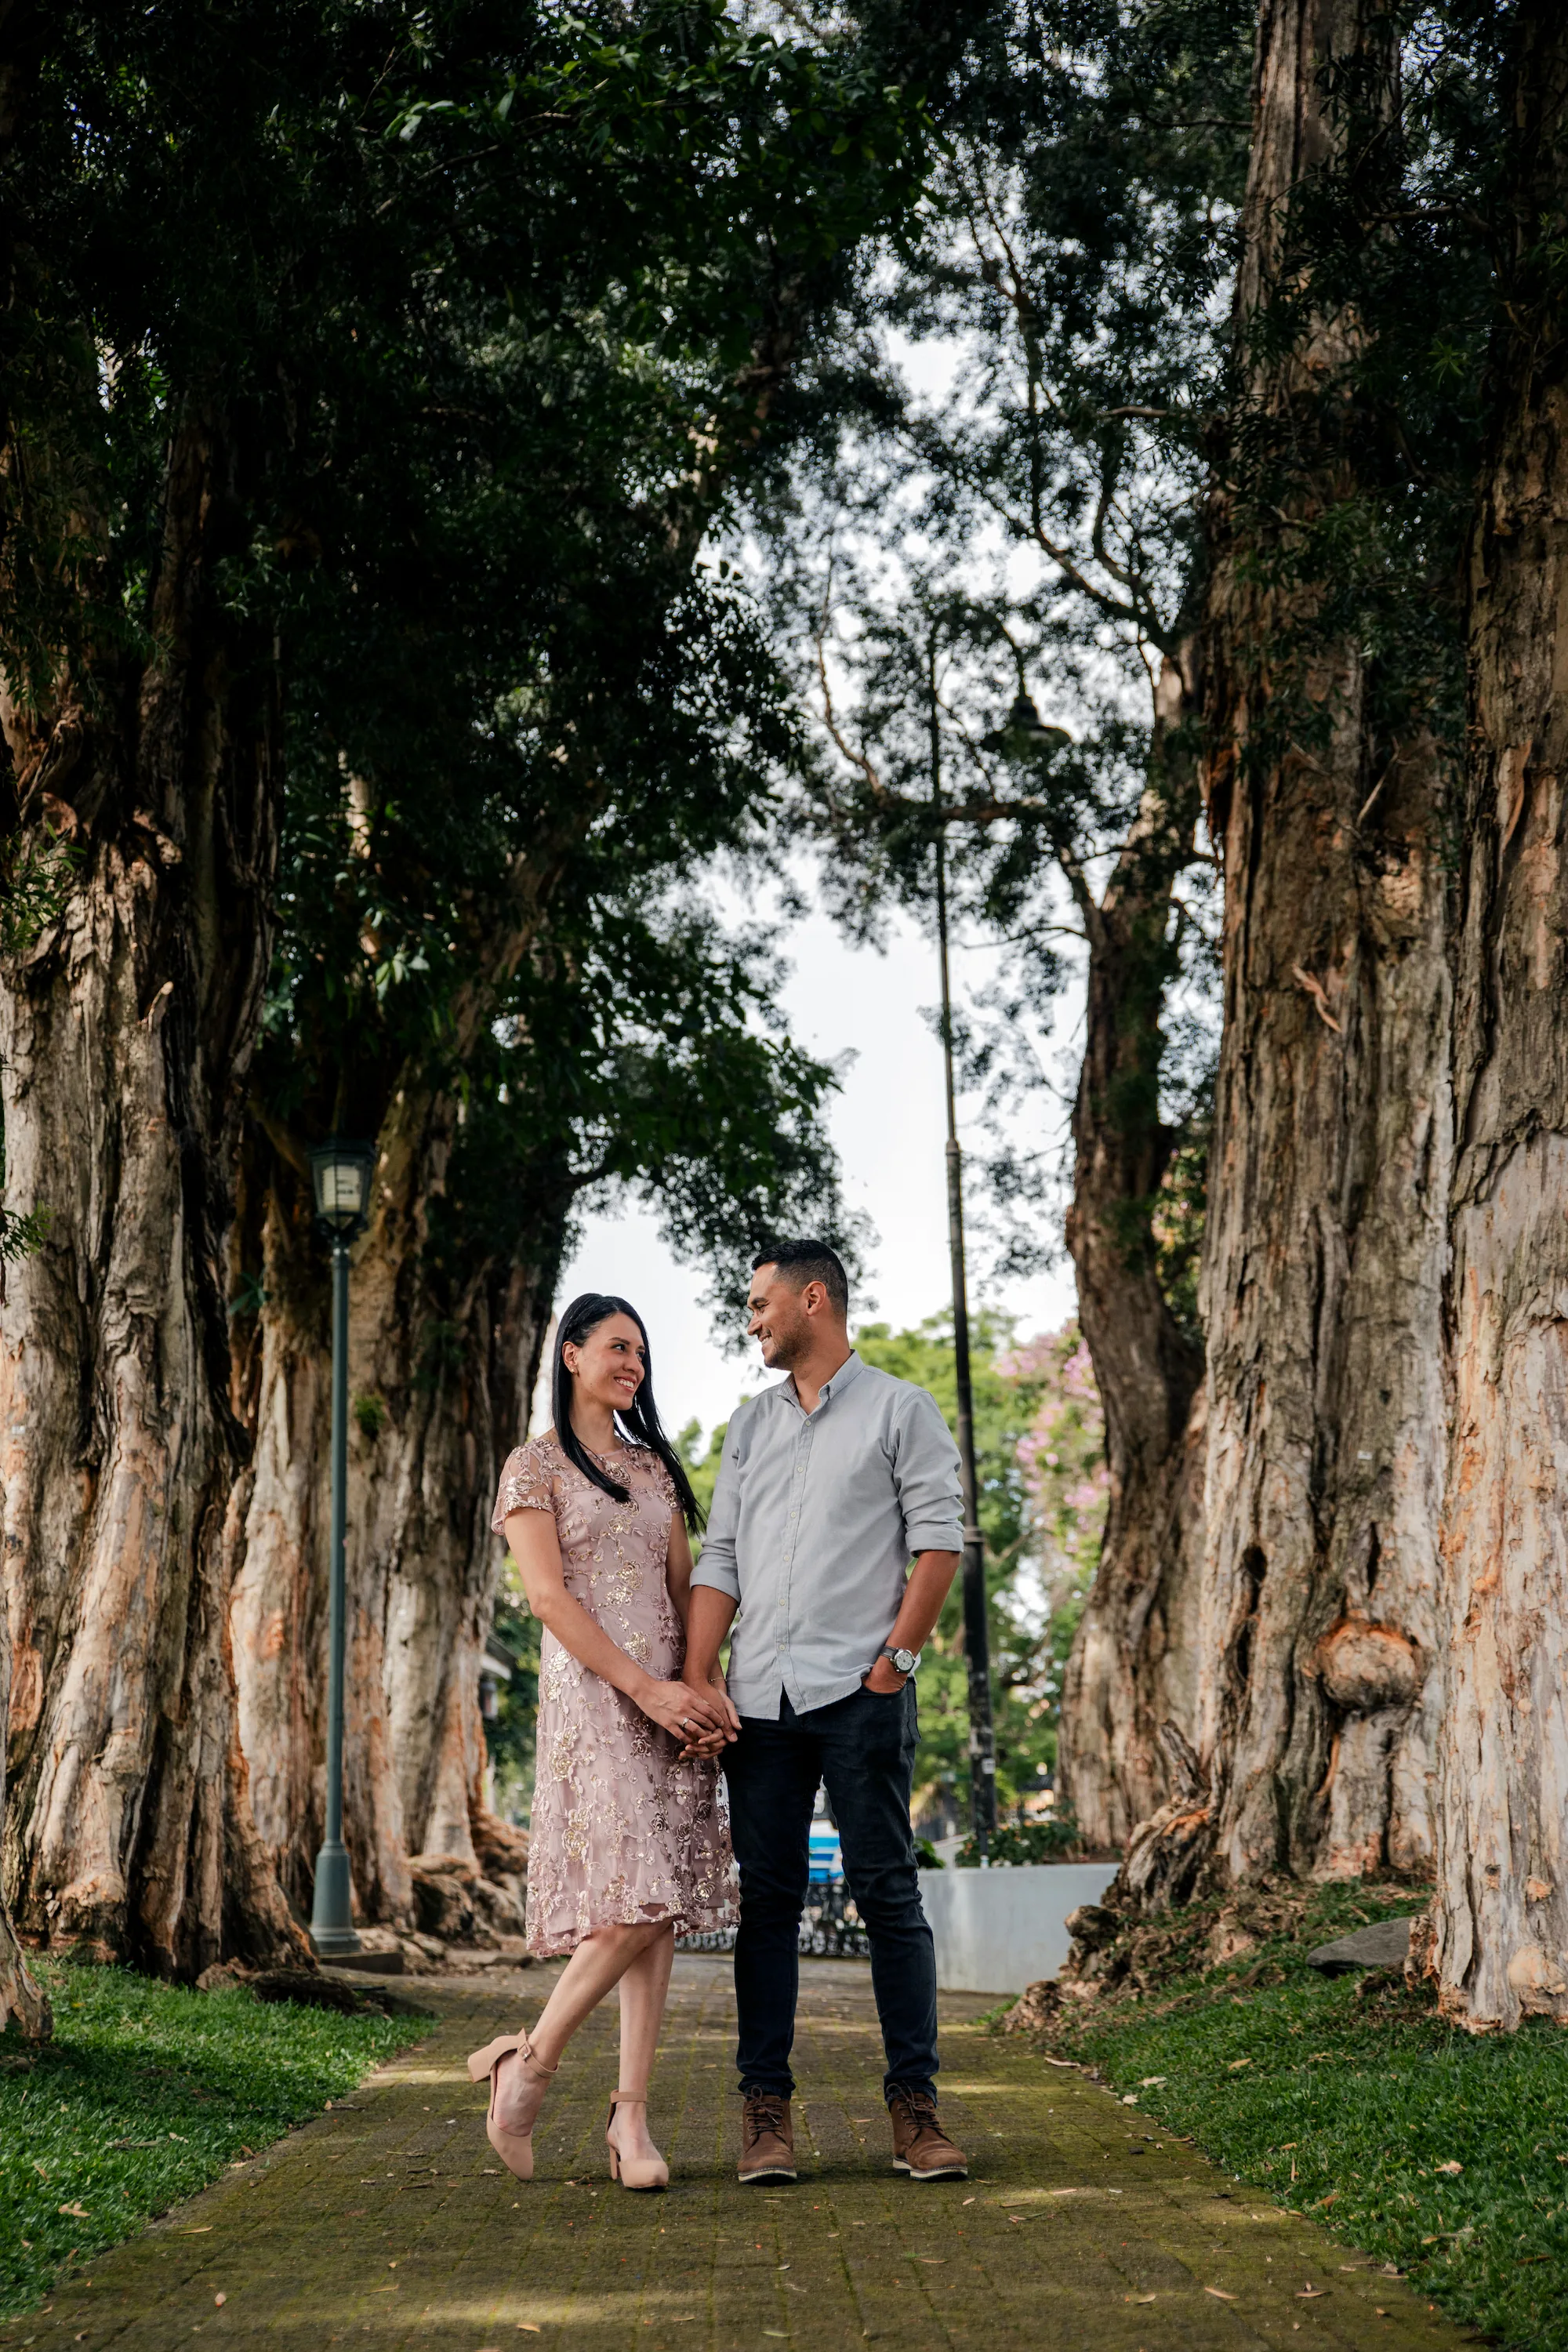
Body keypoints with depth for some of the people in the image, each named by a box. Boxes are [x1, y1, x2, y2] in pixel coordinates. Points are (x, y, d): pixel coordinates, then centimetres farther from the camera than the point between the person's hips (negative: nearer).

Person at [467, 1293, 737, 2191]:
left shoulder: (656, 1466, 19)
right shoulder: (535, 1467, 2)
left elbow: (683, 1587, 15)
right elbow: (549, 1595, -8)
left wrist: (703, 1683, -3)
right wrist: (646, 1687, -14)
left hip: (669, 1696, 5)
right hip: (590, 1692, -5)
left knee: (664, 1904, -2)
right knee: (635, 1901, -16)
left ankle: (632, 2115, 1)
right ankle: (531, 2063, 3)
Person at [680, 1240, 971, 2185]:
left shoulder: (901, 1410, 4)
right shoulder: (752, 1424, 18)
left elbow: (940, 1541, -2)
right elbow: (720, 1560, 13)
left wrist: (896, 1659, -10)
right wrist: (696, 1683, 2)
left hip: (861, 1692, -4)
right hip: (760, 1697, 4)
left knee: (889, 1893, -3)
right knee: (768, 1898, 3)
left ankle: (916, 2105, 1)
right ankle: (767, 2107, 7)